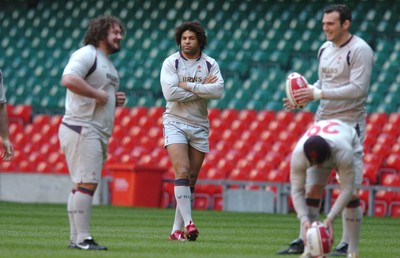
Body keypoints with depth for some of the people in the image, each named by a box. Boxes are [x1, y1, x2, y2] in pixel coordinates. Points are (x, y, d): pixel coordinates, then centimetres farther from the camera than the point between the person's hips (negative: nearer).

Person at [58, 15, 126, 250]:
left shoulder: (108, 64, 23)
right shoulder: (86, 55, -9)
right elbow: (69, 79, -26)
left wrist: (115, 100, 10)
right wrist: (99, 94, -19)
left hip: (99, 132, 10)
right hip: (82, 128, -10)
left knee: (85, 185, 10)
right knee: (86, 183, -14)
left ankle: (76, 239, 12)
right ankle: (82, 239, -15)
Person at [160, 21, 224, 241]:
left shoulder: (210, 64, 3)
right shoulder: (171, 62, -3)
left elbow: (218, 91, -13)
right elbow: (170, 93, -17)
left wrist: (188, 86, -17)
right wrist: (203, 88, -13)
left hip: (200, 126, 3)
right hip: (175, 123, -3)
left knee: (191, 179, 3)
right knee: (182, 171, -19)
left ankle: (177, 230, 7)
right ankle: (188, 222, -24)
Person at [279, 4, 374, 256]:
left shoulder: (360, 50, -12)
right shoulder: (325, 49, 12)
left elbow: (358, 89, -21)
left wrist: (317, 94, -22)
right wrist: (304, 97, 2)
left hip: (349, 126, -8)